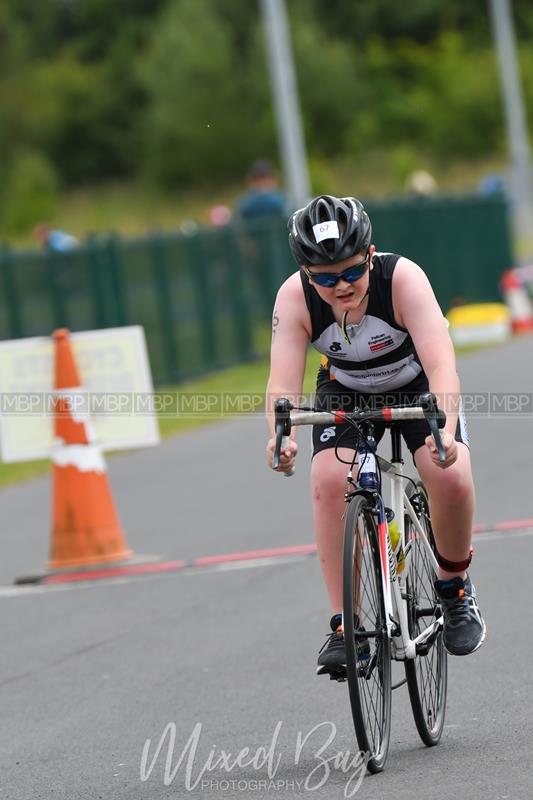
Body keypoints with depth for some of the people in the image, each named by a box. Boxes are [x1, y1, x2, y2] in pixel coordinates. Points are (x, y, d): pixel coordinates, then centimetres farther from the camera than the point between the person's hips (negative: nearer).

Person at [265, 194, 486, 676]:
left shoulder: (404, 279, -33)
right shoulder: (295, 298, -27)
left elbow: (441, 365, -42)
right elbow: (283, 381, -35)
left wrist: (446, 429, -60)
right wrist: (281, 438, -56)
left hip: (417, 387, -2)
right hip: (346, 393, 2)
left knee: (450, 475, -26)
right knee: (329, 481, -24)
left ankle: (454, 586, 2)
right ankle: (344, 626, -16)